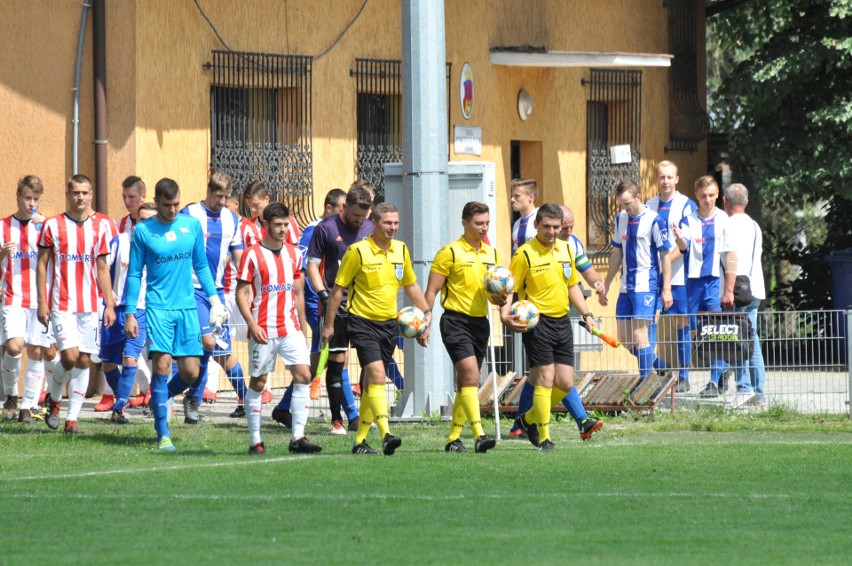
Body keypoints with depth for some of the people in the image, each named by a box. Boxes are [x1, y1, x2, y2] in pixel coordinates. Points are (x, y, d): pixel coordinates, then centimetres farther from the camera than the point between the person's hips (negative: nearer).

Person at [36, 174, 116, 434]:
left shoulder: (98, 228, 8)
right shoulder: (52, 225, -1)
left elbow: (102, 269, 14)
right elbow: (41, 264, 1)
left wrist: (109, 304, 9)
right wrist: (42, 302, -5)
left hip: (89, 306, 4)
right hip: (62, 305, -4)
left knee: (83, 361, 1)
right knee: (70, 356, -15)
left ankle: (72, 418, 7)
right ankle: (53, 397, 13)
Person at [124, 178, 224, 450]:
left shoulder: (192, 225, 7)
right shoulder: (143, 231, -1)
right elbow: (134, 274, 3)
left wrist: (214, 297, 11)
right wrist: (130, 313, -1)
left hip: (187, 307, 3)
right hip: (158, 307, -3)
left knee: (191, 372, -1)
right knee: (162, 365, -13)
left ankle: (161, 397, 31)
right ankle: (163, 434, -8)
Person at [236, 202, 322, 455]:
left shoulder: (294, 253, 11)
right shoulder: (253, 254, -5)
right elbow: (241, 293, -6)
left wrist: (302, 327, 17)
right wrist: (252, 325, -17)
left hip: (290, 327, 4)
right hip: (263, 329, -4)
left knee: (303, 376, -9)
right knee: (258, 382, 1)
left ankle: (297, 438, -8)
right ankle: (255, 441, 9)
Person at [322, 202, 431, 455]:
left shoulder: (401, 249, 7)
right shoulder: (358, 251, -11)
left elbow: (410, 285, 21)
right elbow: (338, 289, -5)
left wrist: (426, 312, 12)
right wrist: (329, 324, -3)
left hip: (389, 323, 6)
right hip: (363, 322, -6)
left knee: (372, 383, 9)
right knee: (377, 375, -20)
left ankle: (360, 440, 16)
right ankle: (386, 435, -29)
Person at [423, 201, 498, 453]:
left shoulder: (491, 253, 12)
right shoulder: (450, 253, -6)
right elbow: (432, 291, -5)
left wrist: (500, 299, -2)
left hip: (480, 322, 7)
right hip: (456, 321, -7)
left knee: (466, 384, 10)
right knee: (470, 376, -19)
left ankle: (453, 438, 18)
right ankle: (479, 434, -26)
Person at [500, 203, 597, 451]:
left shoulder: (565, 249, 11)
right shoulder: (524, 254, -9)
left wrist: (586, 314, 17)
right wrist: (505, 314, -26)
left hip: (562, 321, 6)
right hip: (538, 322, -6)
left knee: (565, 383, 4)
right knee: (545, 379, -10)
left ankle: (529, 418, 25)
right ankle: (543, 438, -2)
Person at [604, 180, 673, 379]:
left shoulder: (654, 221, -9)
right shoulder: (621, 219, 10)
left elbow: (665, 256, -8)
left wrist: (666, 289, -12)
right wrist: (606, 285, 18)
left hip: (646, 286, -7)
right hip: (626, 287, 7)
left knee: (639, 336, -11)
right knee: (624, 339, 8)